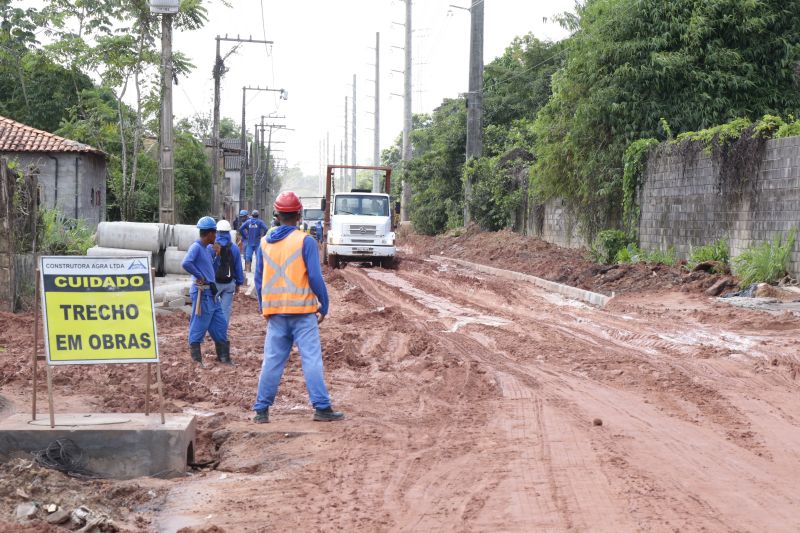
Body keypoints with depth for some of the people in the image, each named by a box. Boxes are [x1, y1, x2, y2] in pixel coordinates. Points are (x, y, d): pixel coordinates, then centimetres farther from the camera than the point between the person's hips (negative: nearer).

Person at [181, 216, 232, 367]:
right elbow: (186, 263, -30)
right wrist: (200, 277, -20)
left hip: (211, 293, 10)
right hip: (201, 293, -10)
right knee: (199, 326, -2)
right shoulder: (196, 247, -14)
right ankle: (197, 360, 5)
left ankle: (223, 357, 21)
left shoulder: (206, 248, 14)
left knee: (220, 325, 13)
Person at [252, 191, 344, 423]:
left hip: (275, 312, 4)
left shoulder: (264, 243, 8)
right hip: (302, 310, -4)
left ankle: (261, 410, 10)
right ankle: (322, 407, -1)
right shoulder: (305, 241, -7)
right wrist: (324, 306, -1)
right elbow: (315, 277, -10)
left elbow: (259, 279, 12)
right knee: (311, 359, -1)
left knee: (272, 360, 9)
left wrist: (263, 308, 20)